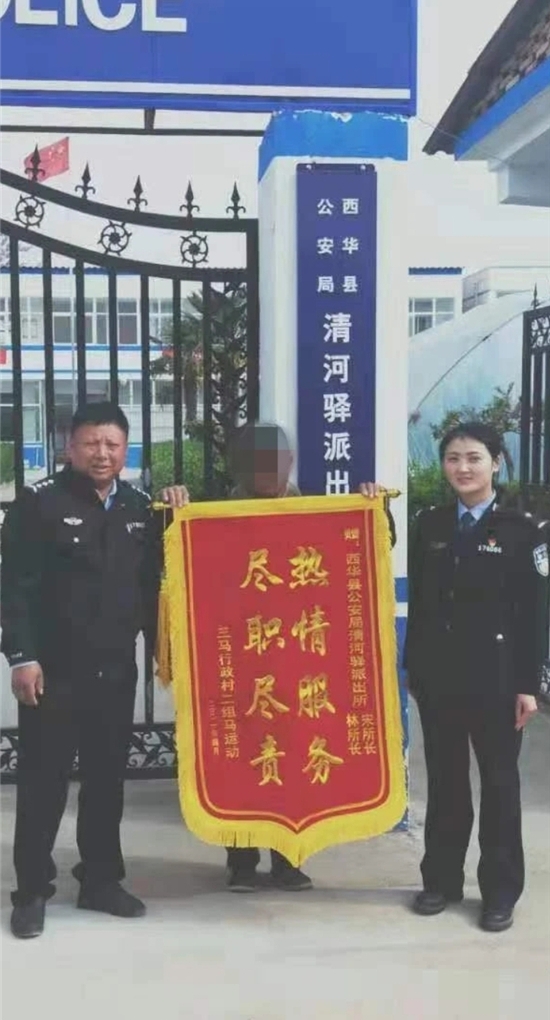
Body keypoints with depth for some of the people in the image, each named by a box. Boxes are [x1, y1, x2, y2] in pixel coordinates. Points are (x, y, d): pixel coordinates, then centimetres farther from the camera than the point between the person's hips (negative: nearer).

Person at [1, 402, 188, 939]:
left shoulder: (139, 506, 9)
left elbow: (153, 583, 12)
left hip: (117, 670, 5)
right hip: (53, 670, -4)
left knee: (107, 778, 13)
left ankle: (101, 880, 27)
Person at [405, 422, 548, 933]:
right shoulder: (429, 525, 7)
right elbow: (418, 601, 8)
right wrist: (413, 667, 6)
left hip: (496, 675, -3)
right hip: (437, 674, 3)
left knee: (498, 782, 7)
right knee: (444, 779, 12)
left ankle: (500, 890, 17)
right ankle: (441, 878, 24)